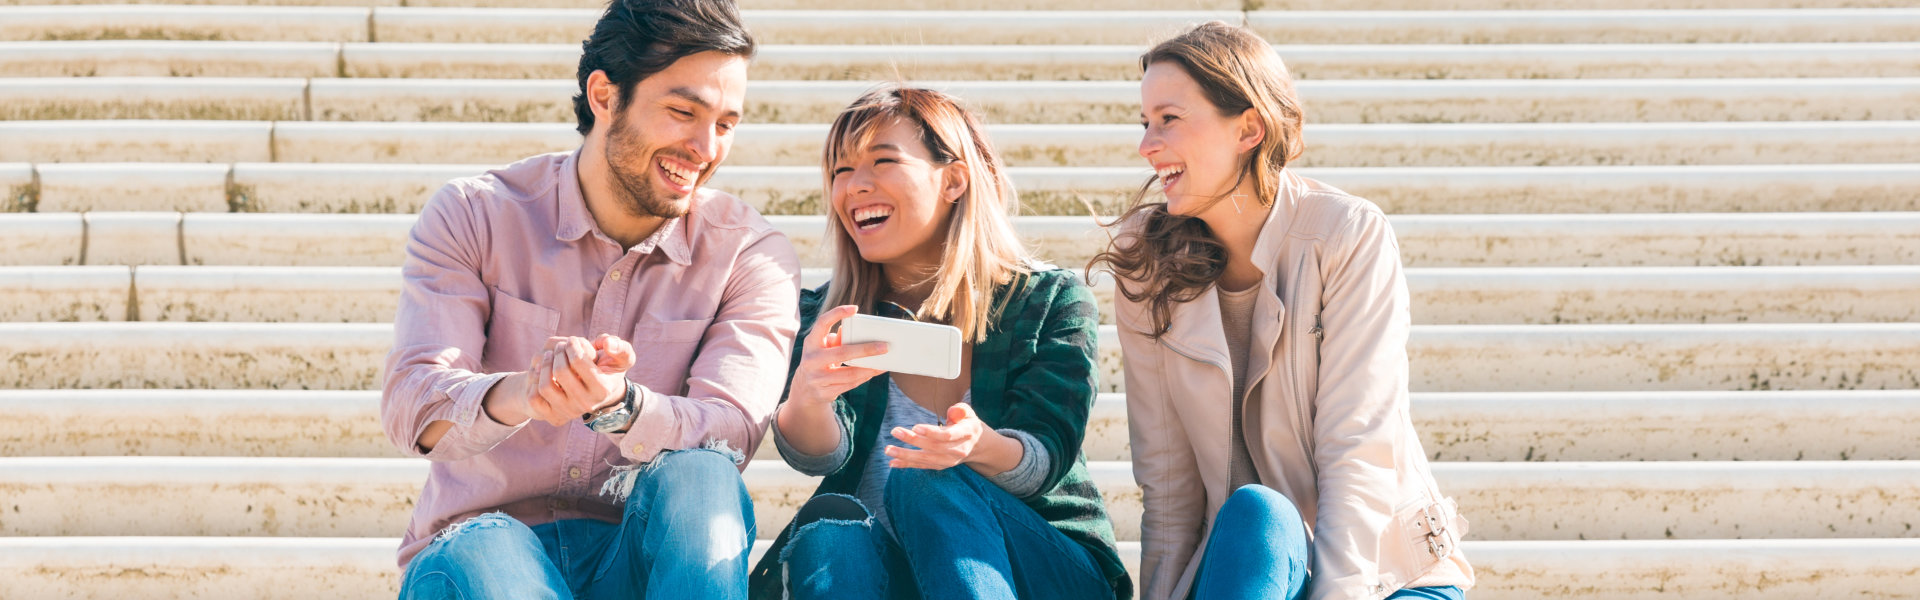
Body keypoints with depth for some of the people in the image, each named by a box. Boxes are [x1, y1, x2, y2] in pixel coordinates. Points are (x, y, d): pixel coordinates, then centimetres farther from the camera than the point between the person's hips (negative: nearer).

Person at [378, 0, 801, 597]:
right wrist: (516, 394, -38)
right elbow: (411, 406, -14)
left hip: (648, 551, 3)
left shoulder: (752, 254, 2)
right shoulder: (472, 217, 0)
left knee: (696, 479, -31)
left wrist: (617, 404, -37)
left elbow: (729, 433, -14)